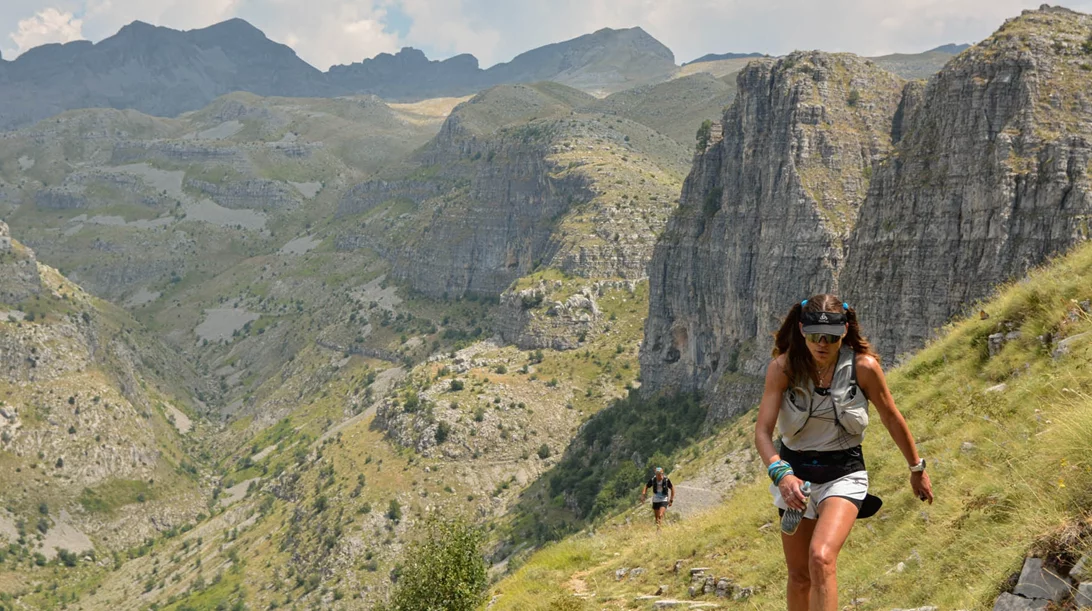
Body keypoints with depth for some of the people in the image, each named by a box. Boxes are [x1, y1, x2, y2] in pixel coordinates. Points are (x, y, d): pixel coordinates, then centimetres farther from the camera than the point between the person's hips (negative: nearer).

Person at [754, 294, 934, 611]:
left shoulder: (864, 366, -14)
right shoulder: (783, 367, -13)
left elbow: (892, 420, 1)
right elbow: (763, 430, -18)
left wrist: (917, 469, 13)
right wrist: (781, 473, -36)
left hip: (843, 473, -2)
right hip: (795, 472, 2)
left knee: (821, 558, -26)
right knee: (799, 576, 11)